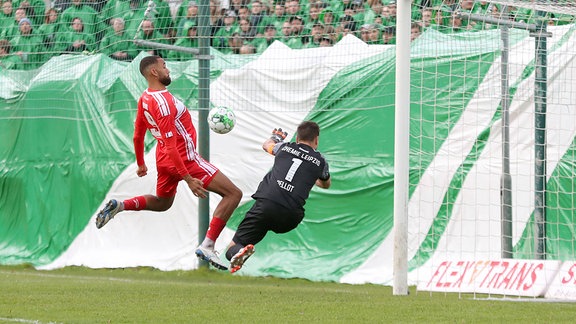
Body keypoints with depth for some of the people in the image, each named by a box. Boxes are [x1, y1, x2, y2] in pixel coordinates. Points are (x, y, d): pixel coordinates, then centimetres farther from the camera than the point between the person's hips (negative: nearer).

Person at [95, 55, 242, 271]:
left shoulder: (144, 99, 4)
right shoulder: (163, 101, -24)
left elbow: (138, 135, 17)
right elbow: (171, 146, -27)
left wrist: (140, 164, 31)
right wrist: (188, 179, -27)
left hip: (164, 161, 9)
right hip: (184, 159, -9)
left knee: (162, 203, 34)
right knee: (233, 194, -7)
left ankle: (119, 206, 12)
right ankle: (207, 247, -14)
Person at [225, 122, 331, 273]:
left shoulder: (284, 147, 17)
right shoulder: (320, 160, 15)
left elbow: (266, 145, 43)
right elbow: (326, 185, 39)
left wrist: (276, 137, 67)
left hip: (265, 204, -1)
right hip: (290, 218, 1)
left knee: (232, 248, 3)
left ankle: (239, 252, -31)